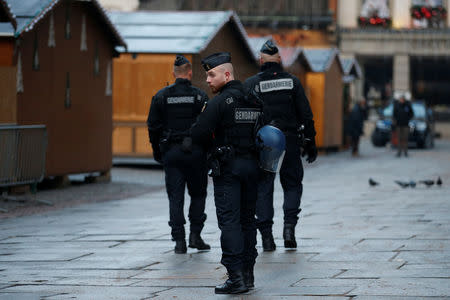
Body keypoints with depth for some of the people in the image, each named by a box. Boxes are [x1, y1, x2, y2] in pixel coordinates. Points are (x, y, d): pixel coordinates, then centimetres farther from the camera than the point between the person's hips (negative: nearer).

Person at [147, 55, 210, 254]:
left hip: (171, 152, 1)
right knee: (198, 194, 13)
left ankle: (179, 240, -2)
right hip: (195, 152, -1)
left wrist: (157, 152, 11)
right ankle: (195, 235, 6)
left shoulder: (161, 96, 2)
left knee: (175, 197, 4)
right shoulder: (200, 96, -2)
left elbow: (153, 126, 3)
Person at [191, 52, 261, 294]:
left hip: (227, 168, -7)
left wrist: (213, 143, 3)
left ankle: (236, 276, -13)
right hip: (252, 165, 7)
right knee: (247, 219, 13)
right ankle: (248, 273, 16)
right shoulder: (253, 100, 9)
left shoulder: (220, 101, -12)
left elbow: (198, 134, -16)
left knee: (229, 220, -7)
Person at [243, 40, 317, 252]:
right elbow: (305, 115, 3)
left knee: (263, 188, 6)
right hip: (289, 143, 1)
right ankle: (289, 225, -5)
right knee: (292, 185, 14)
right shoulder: (292, 82, 3)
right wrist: (310, 142, 9)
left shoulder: (250, 84, -1)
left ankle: (266, 236, 1)